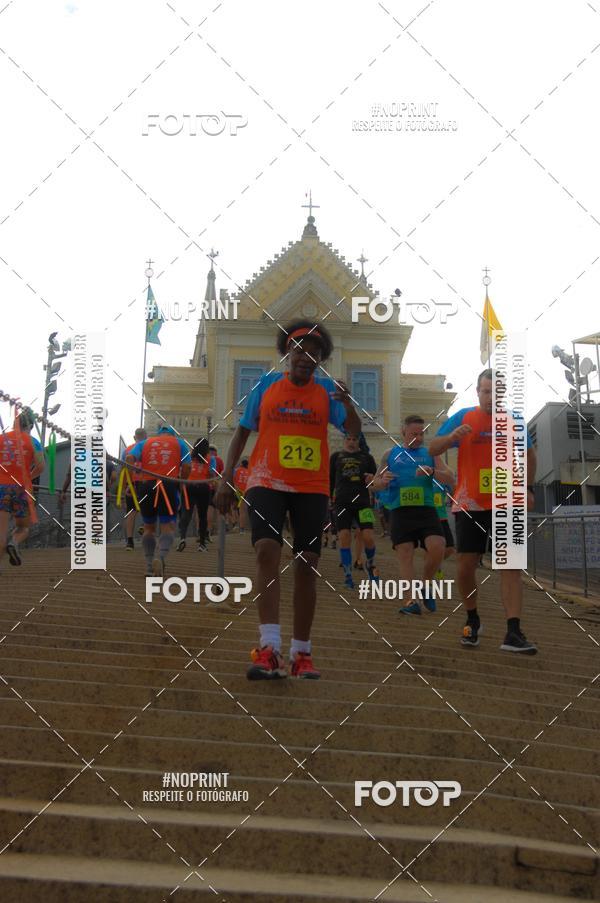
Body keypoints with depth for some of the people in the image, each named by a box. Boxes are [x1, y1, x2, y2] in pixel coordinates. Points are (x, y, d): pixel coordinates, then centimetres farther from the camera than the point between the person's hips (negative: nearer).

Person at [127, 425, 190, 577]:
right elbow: (186, 467, 3)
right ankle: (160, 557, -28)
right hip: (169, 485, -2)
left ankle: (149, 566, 15)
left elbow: (130, 458, 1)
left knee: (149, 527, 16)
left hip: (147, 485, 2)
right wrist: (180, 483, 16)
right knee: (168, 526, -1)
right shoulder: (179, 443, 17)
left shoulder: (144, 443, 19)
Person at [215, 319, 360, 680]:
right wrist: (226, 479, 3)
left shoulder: (327, 390, 3)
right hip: (267, 482, -1)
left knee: (307, 565, 3)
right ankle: (270, 649, -26)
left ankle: (302, 653, 13)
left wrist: (347, 402, -28)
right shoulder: (266, 385, 4)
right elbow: (243, 432, 9)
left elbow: (354, 431, -8)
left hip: (312, 488, 1)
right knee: (267, 550, -21)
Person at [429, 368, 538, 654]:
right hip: (470, 505, 0)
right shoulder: (462, 417, 0)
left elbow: (529, 454, 19)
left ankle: (513, 633, -13)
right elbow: (432, 449, -3)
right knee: (465, 568, 1)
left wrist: (528, 488, 12)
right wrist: (453, 436, -23)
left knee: (510, 565, -10)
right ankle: (472, 620, 24)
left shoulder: (514, 421, 5)